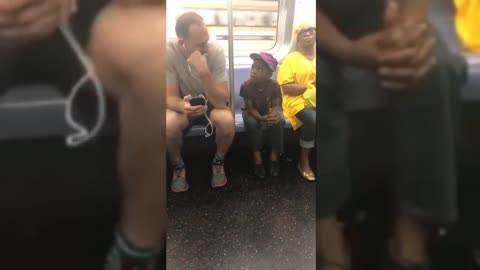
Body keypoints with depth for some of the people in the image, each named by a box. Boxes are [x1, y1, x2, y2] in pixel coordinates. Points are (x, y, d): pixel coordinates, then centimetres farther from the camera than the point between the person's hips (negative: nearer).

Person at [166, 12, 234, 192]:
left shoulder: (216, 52, -23)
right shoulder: (169, 52, -23)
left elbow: (221, 101, -27)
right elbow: (170, 97, -19)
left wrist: (204, 72, -42)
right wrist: (183, 106, -43)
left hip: (212, 104, 0)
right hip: (183, 105, 0)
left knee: (227, 120, -33)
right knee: (168, 124, -33)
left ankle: (218, 162, -1)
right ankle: (178, 166, -1)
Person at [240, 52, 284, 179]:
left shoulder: (274, 85, -21)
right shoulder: (246, 85, -26)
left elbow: (275, 105, -17)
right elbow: (250, 108, -23)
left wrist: (273, 114, -42)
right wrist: (262, 118, -41)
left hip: (267, 111, 2)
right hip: (251, 112, -2)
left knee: (279, 121, -27)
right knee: (252, 123, -34)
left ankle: (274, 154, -13)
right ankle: (257, 155, -19)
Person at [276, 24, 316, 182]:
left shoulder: (314, 58, 20)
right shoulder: (291, 59, 4)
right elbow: (286, 88, -7)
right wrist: (310, 86, -11)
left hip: (314, 102, 5)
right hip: (299, 102, -4)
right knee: (312, 121, -35)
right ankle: (304, 163, -12)